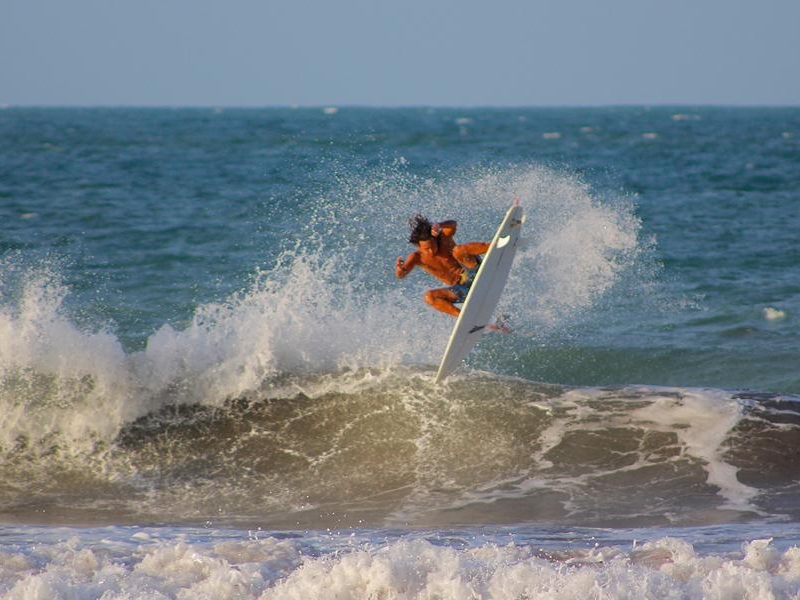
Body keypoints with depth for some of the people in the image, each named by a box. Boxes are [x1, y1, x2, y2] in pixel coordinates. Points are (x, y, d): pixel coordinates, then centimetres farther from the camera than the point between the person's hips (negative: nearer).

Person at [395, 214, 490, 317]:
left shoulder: (443, 238, -11)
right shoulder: (417, 257, -5)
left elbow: (453, 226, -32)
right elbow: (400, 275, -16)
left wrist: (438, 226, -53)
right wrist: (399, 269, -40)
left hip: (472, 275, -4)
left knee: (458, 250, -28)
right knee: (429, 297, -22)